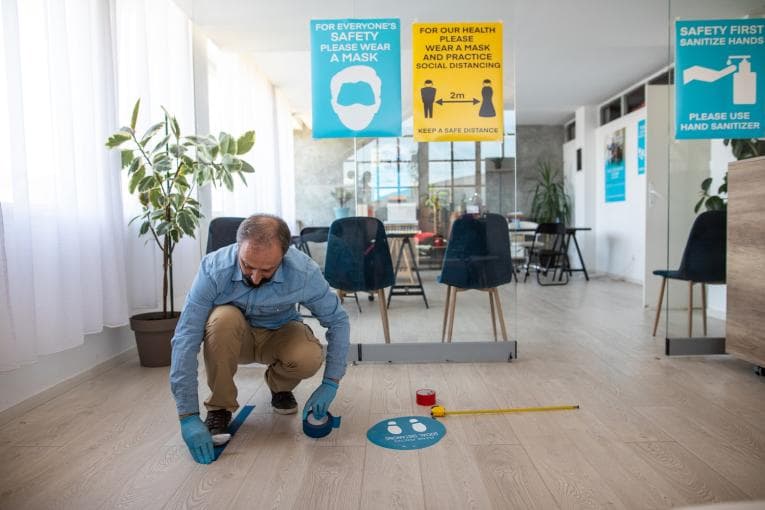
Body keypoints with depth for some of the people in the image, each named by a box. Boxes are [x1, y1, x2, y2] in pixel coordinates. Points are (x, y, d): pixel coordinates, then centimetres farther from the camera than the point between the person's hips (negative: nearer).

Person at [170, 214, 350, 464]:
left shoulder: (305, 272, -29)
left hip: (279, 335, 1)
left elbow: (338, 321, -14)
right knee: (223, 318, -35)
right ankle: (219, 408, -13)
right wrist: (188, 416, -34)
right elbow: (185, 340, -31)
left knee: (308, 358, -32)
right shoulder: (213, 269, -31)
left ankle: (280, 387, 5)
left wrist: (331, 383, -19)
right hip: (231, 337, 0)